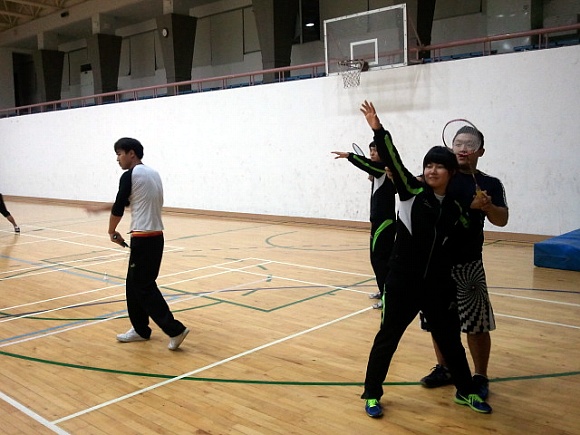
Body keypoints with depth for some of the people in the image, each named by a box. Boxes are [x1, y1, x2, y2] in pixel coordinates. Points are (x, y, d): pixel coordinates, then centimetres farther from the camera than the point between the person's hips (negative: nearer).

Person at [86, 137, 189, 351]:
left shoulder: (130, 175, -10)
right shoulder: (153, 173, 15)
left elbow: (119, 207, -7)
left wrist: (112, 232, 9)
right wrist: (101, 208, 29)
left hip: (143, 238, -9)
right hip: (156, 236, 9)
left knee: (144, 287, -3)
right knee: (135, 284, 17)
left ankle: (175, 329, -5)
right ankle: (141, 329, 24)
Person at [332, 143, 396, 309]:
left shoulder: (385, 168, -13)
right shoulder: (379, 171, 15)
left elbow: (369, 165, -31)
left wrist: (349, 156, -39)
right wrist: (374, 180, 11)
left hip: (384, 223, -10)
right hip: (381, 221, 10)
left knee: (379, 259, -8)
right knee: (382, 258, 17)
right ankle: (385, 291, 27)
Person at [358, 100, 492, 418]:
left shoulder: (456, 209, 2)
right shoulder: (412, 192, -6)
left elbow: (461, 241, 12)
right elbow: (393, 161, -18)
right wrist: (377, 129, -28)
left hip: (438, 284, 3)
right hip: (402, 281, -3)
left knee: (450, 339, 17)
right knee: (388, 337, 6)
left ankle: (466, 391, 38)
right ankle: (372, 394, 22)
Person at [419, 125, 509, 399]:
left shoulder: (490, 184, 0)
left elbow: (502, 220, -10)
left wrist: (488, 207, -31)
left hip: (468, 265, -2)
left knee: (476, 324, 0)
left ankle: (480, 378, 18)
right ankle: (444, 369, 31)